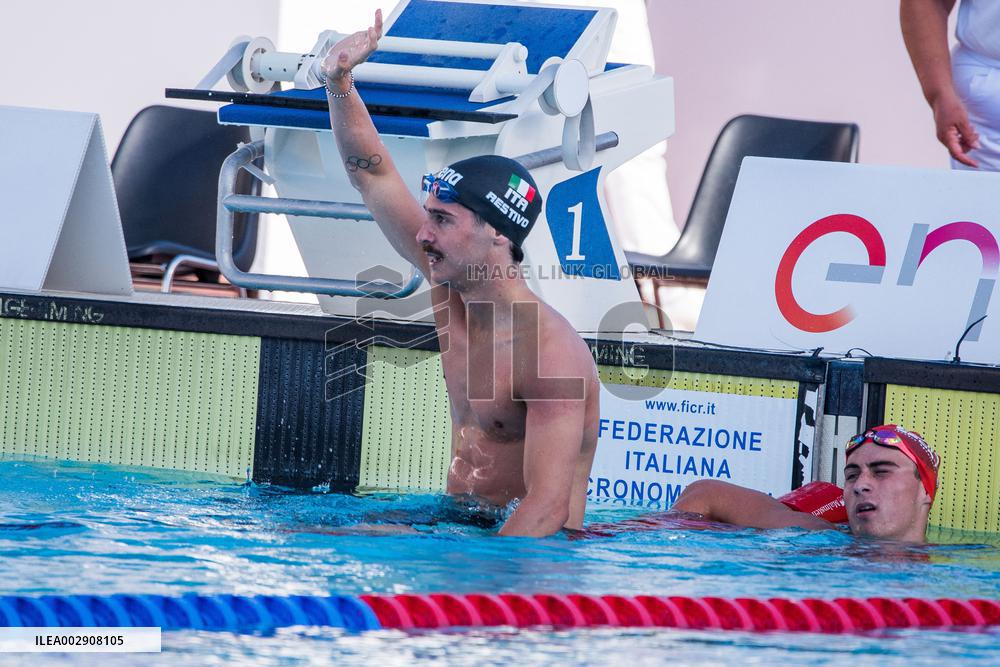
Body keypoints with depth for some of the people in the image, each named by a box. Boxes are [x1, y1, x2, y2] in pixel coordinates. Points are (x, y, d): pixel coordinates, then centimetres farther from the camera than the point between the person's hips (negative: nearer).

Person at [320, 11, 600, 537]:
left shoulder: (552, 353, -21)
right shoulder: (450, 285, 4)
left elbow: (548, 504, -28)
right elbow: (370, 174, 12)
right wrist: (339, 83, 2)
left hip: (532, 546, -8)